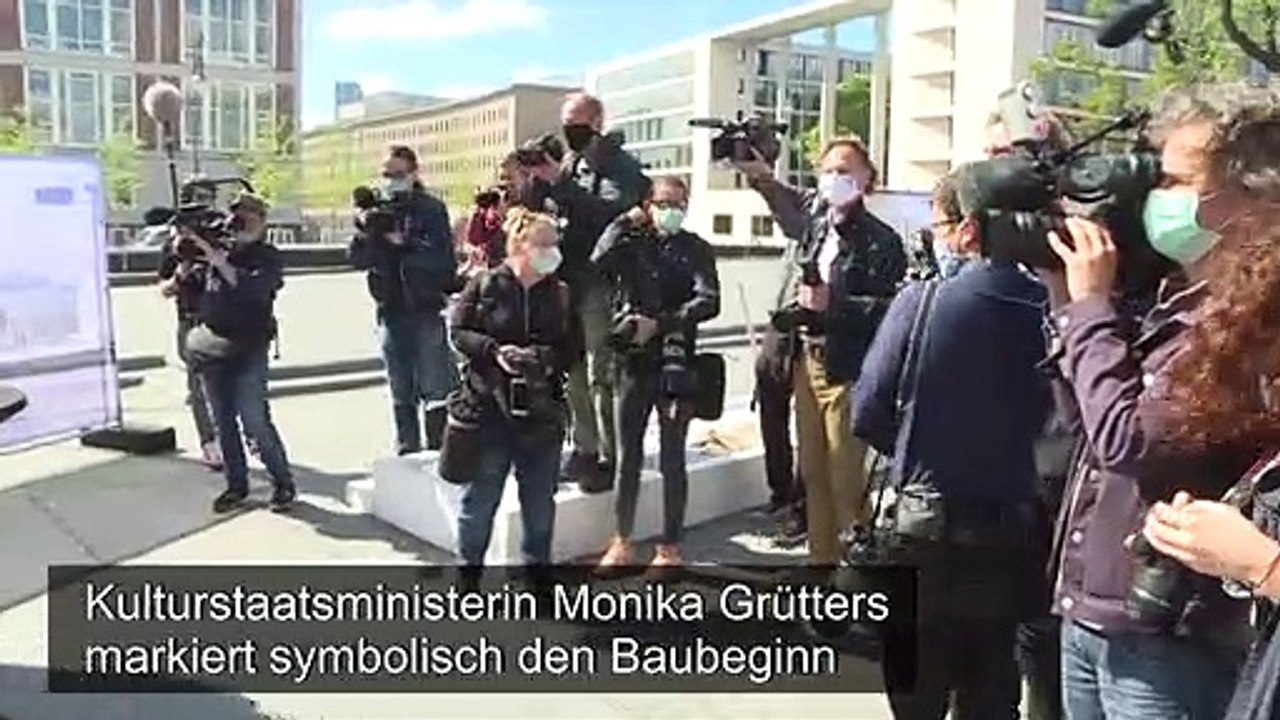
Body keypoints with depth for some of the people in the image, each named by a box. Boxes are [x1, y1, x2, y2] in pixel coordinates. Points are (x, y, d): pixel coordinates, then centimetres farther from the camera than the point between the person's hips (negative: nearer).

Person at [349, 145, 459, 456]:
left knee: (435, 389, -5)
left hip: (427, 310, -4)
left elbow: (443, 259, -14)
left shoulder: (431, 208, -2)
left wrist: (404, 242, -23)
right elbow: (358, 261, 6)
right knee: (401, 393, 13)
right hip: (391, 311, 4)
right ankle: (407, 449, 22)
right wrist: (364, 233, -12)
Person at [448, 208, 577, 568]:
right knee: (480, 497, 8)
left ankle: (538, 562, 30)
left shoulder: (560, 294, 6)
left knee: (540, 501, 13)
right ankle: (469, 561, 24)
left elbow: (572, 349, 6)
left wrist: (546, 357, -14)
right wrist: (494, 351, -18)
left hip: (541, 412, 3)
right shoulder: (485, 285, -2)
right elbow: (458, 330, -3)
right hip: (489, 407, -3)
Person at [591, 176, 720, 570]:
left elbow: (709, 301, -11)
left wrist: (658, 323, -18)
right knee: (628, 456, 10)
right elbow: (599, 264, -13)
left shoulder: (696, 249, 3)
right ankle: (622, 543, 23)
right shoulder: (632, 242, 7)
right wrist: (625, 222, -6)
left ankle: (669, 547, 16)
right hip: (632, 361, 2)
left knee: (672, 459, 4)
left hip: (675, 364, -2)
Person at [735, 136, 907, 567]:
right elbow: (789, 201, 32)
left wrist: (832, 302, -19)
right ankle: (821, 555, 25)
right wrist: (759, 174, 18)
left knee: (846, 478, -3)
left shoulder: (881, 241, -8)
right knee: (813, 473, 13)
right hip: (807, 360, 7)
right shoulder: (815, 222, 9)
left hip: (847, 370, -7)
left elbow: (889, 309, -16)